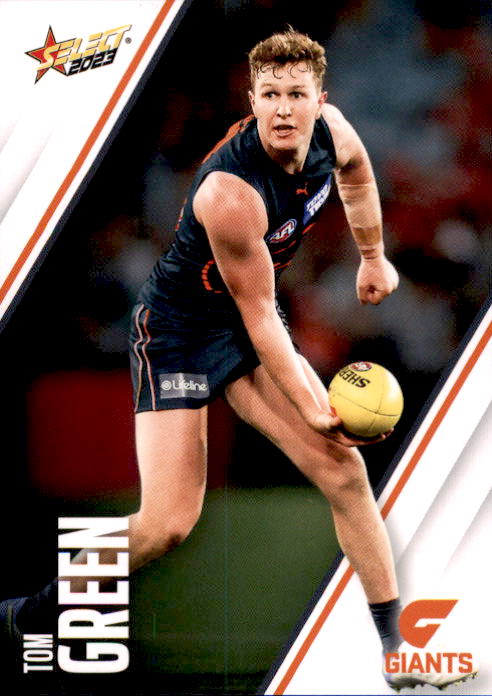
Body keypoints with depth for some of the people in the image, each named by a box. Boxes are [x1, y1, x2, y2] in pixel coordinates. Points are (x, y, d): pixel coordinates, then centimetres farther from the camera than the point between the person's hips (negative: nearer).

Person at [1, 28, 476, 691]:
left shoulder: (331, 130, -11)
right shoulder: (231, 193, -33)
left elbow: (356, 172, 18)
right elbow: (259, 315, -23)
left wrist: (373, 256, 28)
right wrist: (311, 407, -17)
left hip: (250, 326, 7)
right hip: (178, 330, -7)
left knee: (344, 470, -2)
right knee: (168, 523, -15)